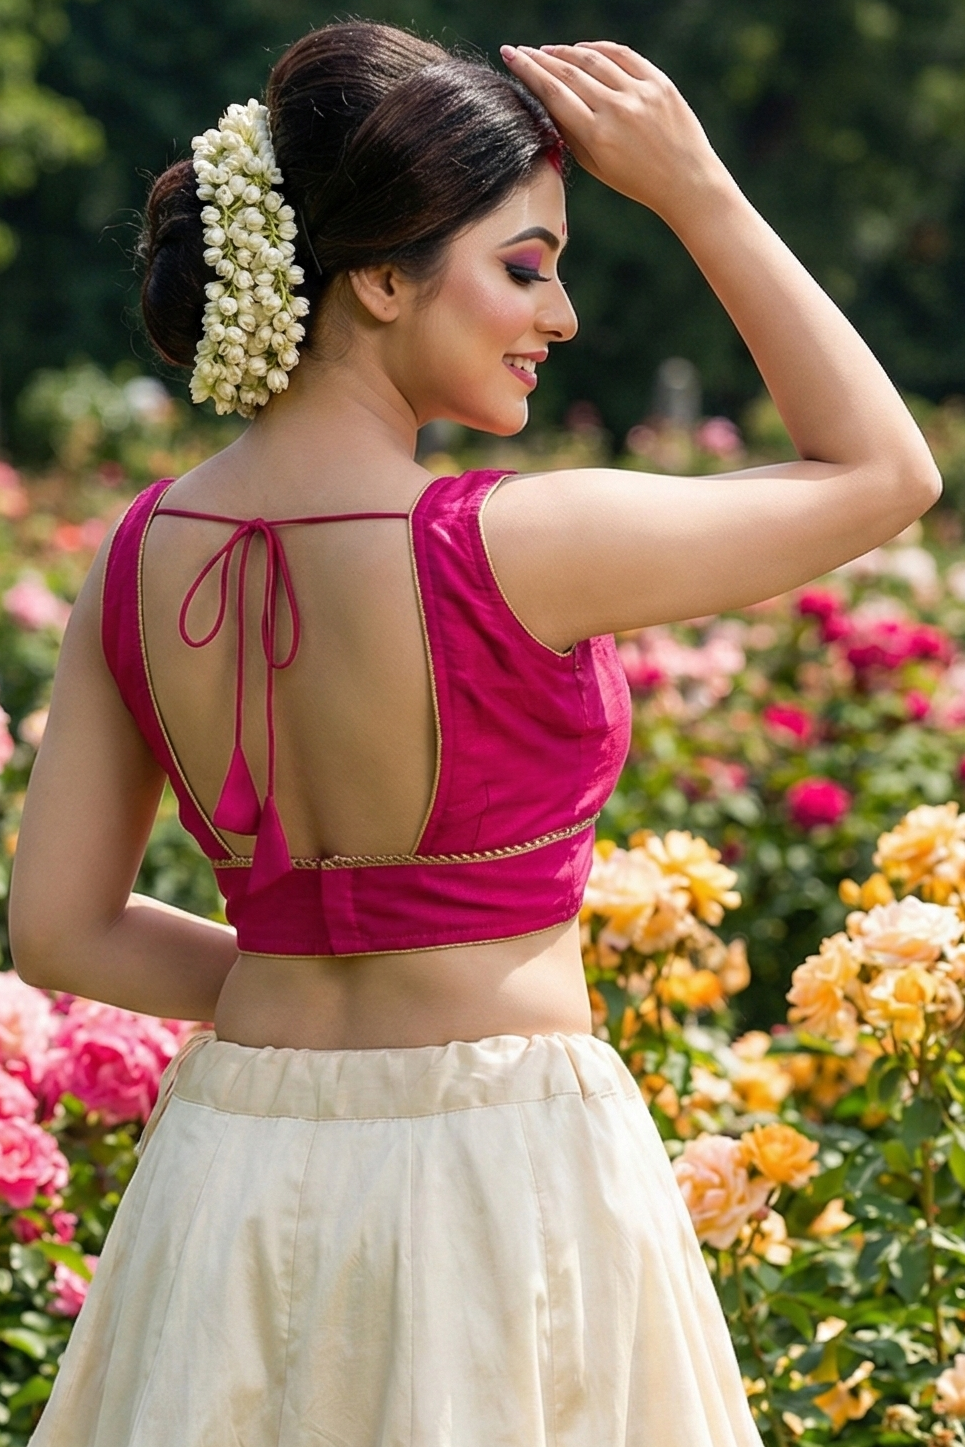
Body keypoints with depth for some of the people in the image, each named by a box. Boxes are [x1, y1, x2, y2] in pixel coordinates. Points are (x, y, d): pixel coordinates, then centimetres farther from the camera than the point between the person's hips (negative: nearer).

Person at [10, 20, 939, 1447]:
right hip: (504, 1165, -5)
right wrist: (698, 194, -5)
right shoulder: (506, 548, -21)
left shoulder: (144, 555, -4)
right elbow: (885, 472, -7)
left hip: (238, 1160, 5)